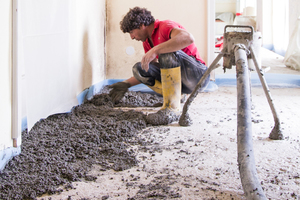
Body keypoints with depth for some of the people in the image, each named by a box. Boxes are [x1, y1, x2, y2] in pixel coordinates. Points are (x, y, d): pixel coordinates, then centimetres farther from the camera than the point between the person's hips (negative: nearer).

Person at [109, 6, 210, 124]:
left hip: (199, 75, -8)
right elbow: (150, 71, 21)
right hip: (181, 82, 8)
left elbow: (188, 38, -38)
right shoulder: (147, 42, 12)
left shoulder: (165, 26, -15)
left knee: (167, 52, -33)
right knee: (138, 69, -3)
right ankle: (177, 96, -2)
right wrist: (126, 84, 14)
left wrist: (155, 50, -39)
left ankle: (172, 107, -30)